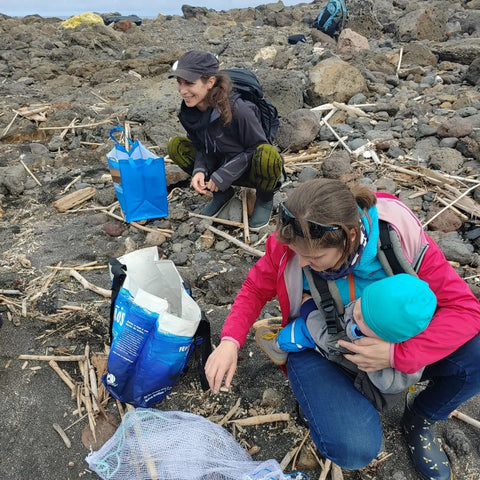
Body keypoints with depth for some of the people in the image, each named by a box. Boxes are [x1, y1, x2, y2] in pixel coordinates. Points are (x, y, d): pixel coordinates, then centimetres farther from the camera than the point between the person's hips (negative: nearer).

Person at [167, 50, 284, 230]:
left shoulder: (238, 109, -30)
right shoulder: (188, 111, -11)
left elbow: (258, 148, -20)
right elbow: (202, 147, 2)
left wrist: (223, 175, -24)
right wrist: (199, 170, -20)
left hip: (250, 168, -5)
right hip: (222, 165, 6)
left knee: (268, 155, -40)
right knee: (175, 146, -9)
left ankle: (265, 199, -4)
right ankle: (222, 193, 5)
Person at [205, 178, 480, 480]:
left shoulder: (401, 234, -24)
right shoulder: (291, 243, -21)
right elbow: (255, 289, -3)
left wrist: (399, 354, -31)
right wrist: (230, 341, -19)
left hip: (390, 339, 2)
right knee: (354, 449, -27)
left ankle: (422, 417, 11)